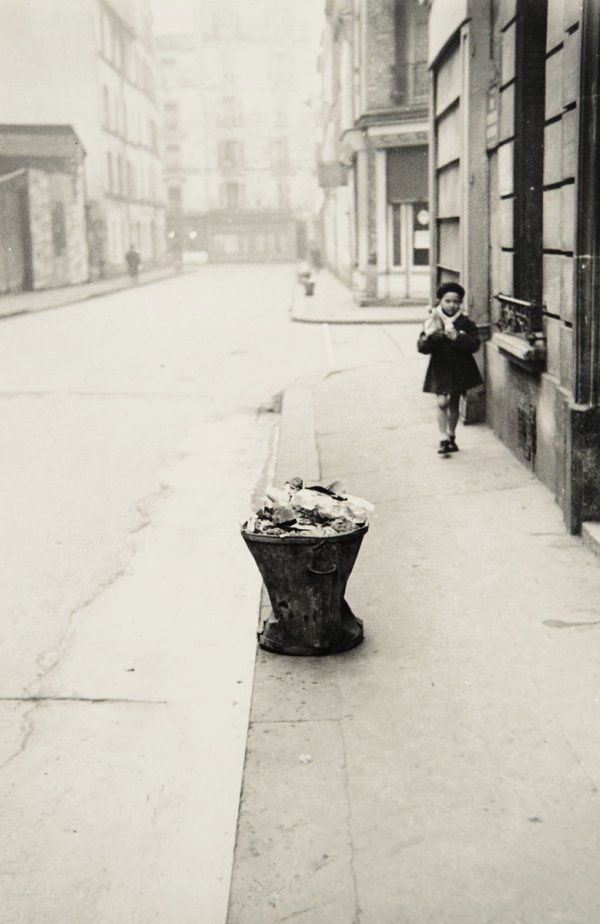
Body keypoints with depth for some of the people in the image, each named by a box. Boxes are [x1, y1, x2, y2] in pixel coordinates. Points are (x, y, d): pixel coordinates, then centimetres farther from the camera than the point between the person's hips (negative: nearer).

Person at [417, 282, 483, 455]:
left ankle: (451, 436, 28)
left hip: (460, 368, 1)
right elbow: (421, 347, -9)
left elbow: (475, 344, -13)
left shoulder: (465, 323, -4)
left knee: (454, 404, 13)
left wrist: (457, 338, -26)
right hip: (439, 369, -1)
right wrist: (431, 336, -28)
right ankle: (444, 438, -7)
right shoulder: (432, 322, -3)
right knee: (442, 403, -12)